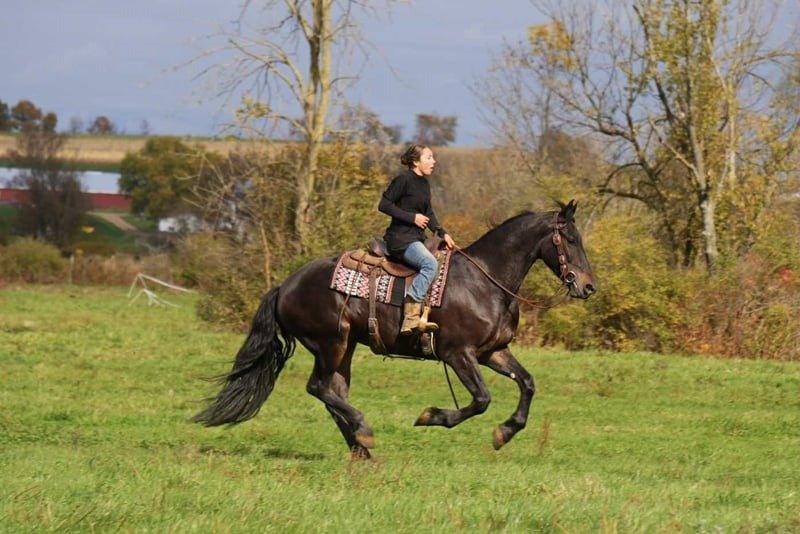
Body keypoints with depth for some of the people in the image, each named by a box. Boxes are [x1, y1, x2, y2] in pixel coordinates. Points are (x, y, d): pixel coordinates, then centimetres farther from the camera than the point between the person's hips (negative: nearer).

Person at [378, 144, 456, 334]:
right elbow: (384, 205, -12)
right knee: (429, 263, -29)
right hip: (400, 238, -10)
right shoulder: (404, 180, -9)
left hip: (417, 239, 10)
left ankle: (423, 316, -13)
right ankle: (411, 317, -33)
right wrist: (412, 217, -16)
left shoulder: (424, 184, 17)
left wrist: (442, 233, 5)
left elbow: (428, 214, 21)